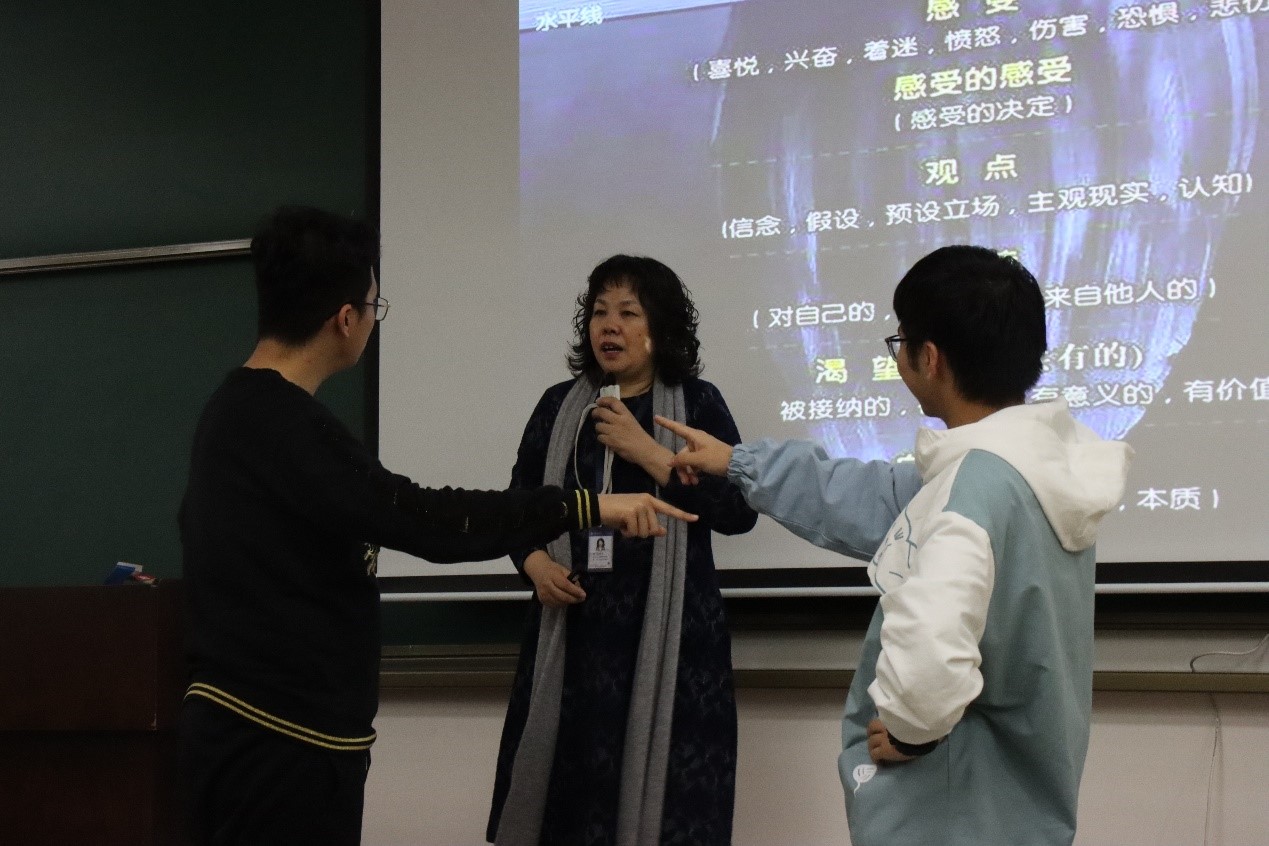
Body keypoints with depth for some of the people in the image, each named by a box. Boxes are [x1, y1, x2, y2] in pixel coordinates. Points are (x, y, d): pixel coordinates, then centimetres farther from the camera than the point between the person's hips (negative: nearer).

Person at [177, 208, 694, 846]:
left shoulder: (237, 409, 12)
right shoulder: (282, 426, -21)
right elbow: (420, 518, -26)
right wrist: (589, 506, -23)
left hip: (244, 722, 10)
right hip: (282, 742, -10)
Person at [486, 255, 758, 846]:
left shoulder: (697, 403, 2)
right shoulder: (558, 405, 12)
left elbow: (740, 510, -8)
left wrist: (647, 452, -13)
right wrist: (536, 564, -4)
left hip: (667, 630, -3)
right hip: (573, 626, 3)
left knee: (664, 794, -5)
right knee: (569, 790, -1)